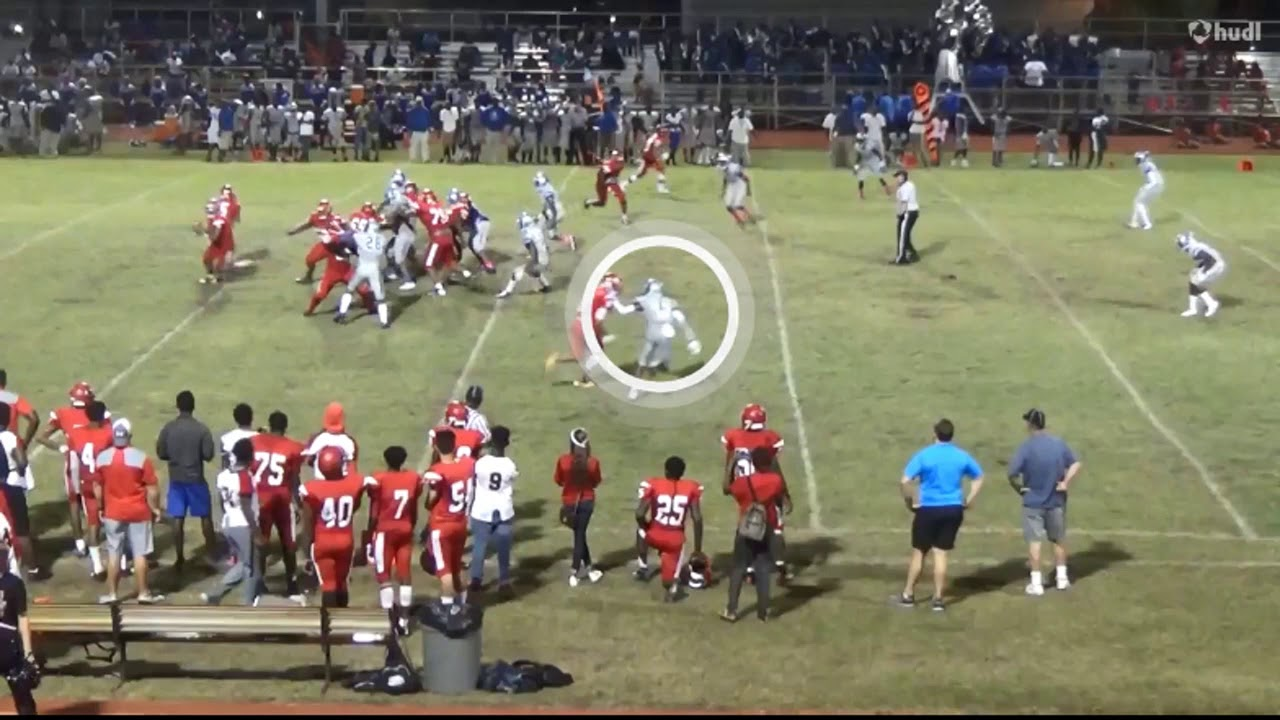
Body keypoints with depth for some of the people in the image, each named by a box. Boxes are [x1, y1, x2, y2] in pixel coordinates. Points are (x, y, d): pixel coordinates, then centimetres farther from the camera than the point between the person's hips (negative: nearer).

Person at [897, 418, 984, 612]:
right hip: (953, 510, 3)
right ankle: (938, 598, 8)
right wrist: (967, 501, 12)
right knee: (941, 554, 7)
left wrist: (910, 502, -5)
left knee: (919, 552, 10)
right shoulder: (962, 456, 2)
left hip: (928, 509, -2)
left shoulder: (924, 455, -9)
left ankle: (908, 595, 19)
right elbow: (978, 478, 11)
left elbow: (905, 481, -16)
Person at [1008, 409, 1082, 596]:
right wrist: (1065, 483, -2)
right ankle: (1062, 578, 25)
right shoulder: (1059, 443, -2)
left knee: (1034, 541, 2)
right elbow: (1075, 464, -1)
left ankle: (1036, 583, 3)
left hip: (1033, 502, -4)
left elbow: (1012, 474, -21)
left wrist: (1019, 488, -6)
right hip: (1056, 500, 4)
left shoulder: (1026, 447, -15)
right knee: (1059, 539, 18)